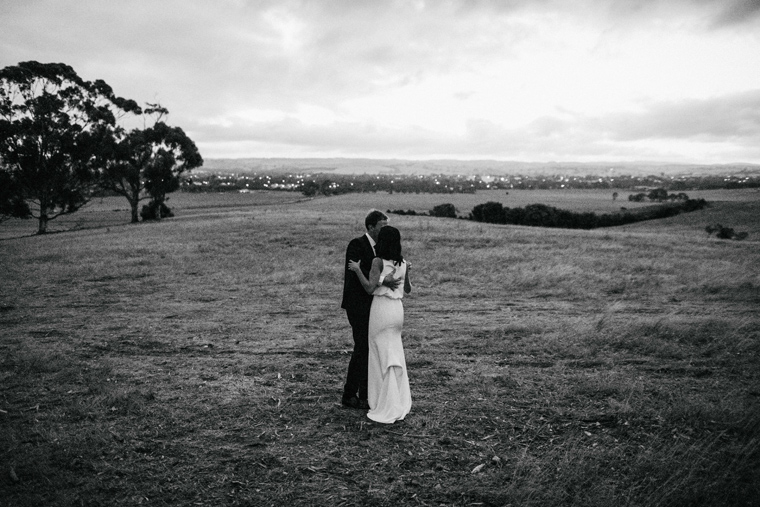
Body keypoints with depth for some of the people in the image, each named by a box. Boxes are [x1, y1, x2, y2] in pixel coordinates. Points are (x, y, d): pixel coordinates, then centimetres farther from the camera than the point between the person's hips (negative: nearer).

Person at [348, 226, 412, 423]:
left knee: (382, 357, 2)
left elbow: (370, 288, -18)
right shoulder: (403, 263, 6)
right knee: (396, 355, 16)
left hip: (381, 308, -6)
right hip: (397, 309, 6)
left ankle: (386, 409, 7)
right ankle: (400, 403, 24)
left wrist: (357, 270, -8)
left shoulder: (378, 261, -11)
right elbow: (408, 290, 17)